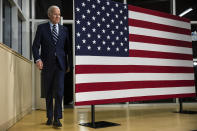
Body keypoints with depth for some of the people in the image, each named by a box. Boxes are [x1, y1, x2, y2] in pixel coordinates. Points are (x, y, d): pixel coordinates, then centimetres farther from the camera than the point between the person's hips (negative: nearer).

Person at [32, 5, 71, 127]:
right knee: (48, 93, 9)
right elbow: (35, 45, -1)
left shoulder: (64, 29, 10)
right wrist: (37, 59, -17)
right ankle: (49, 117, 22)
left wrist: (69, 63, 12)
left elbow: (68, 47, 14)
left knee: (59, 91, -11)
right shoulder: (42, 28, 5)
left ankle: (57, 118, -3)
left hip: (60, 64, 0)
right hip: (46, 64, 0)